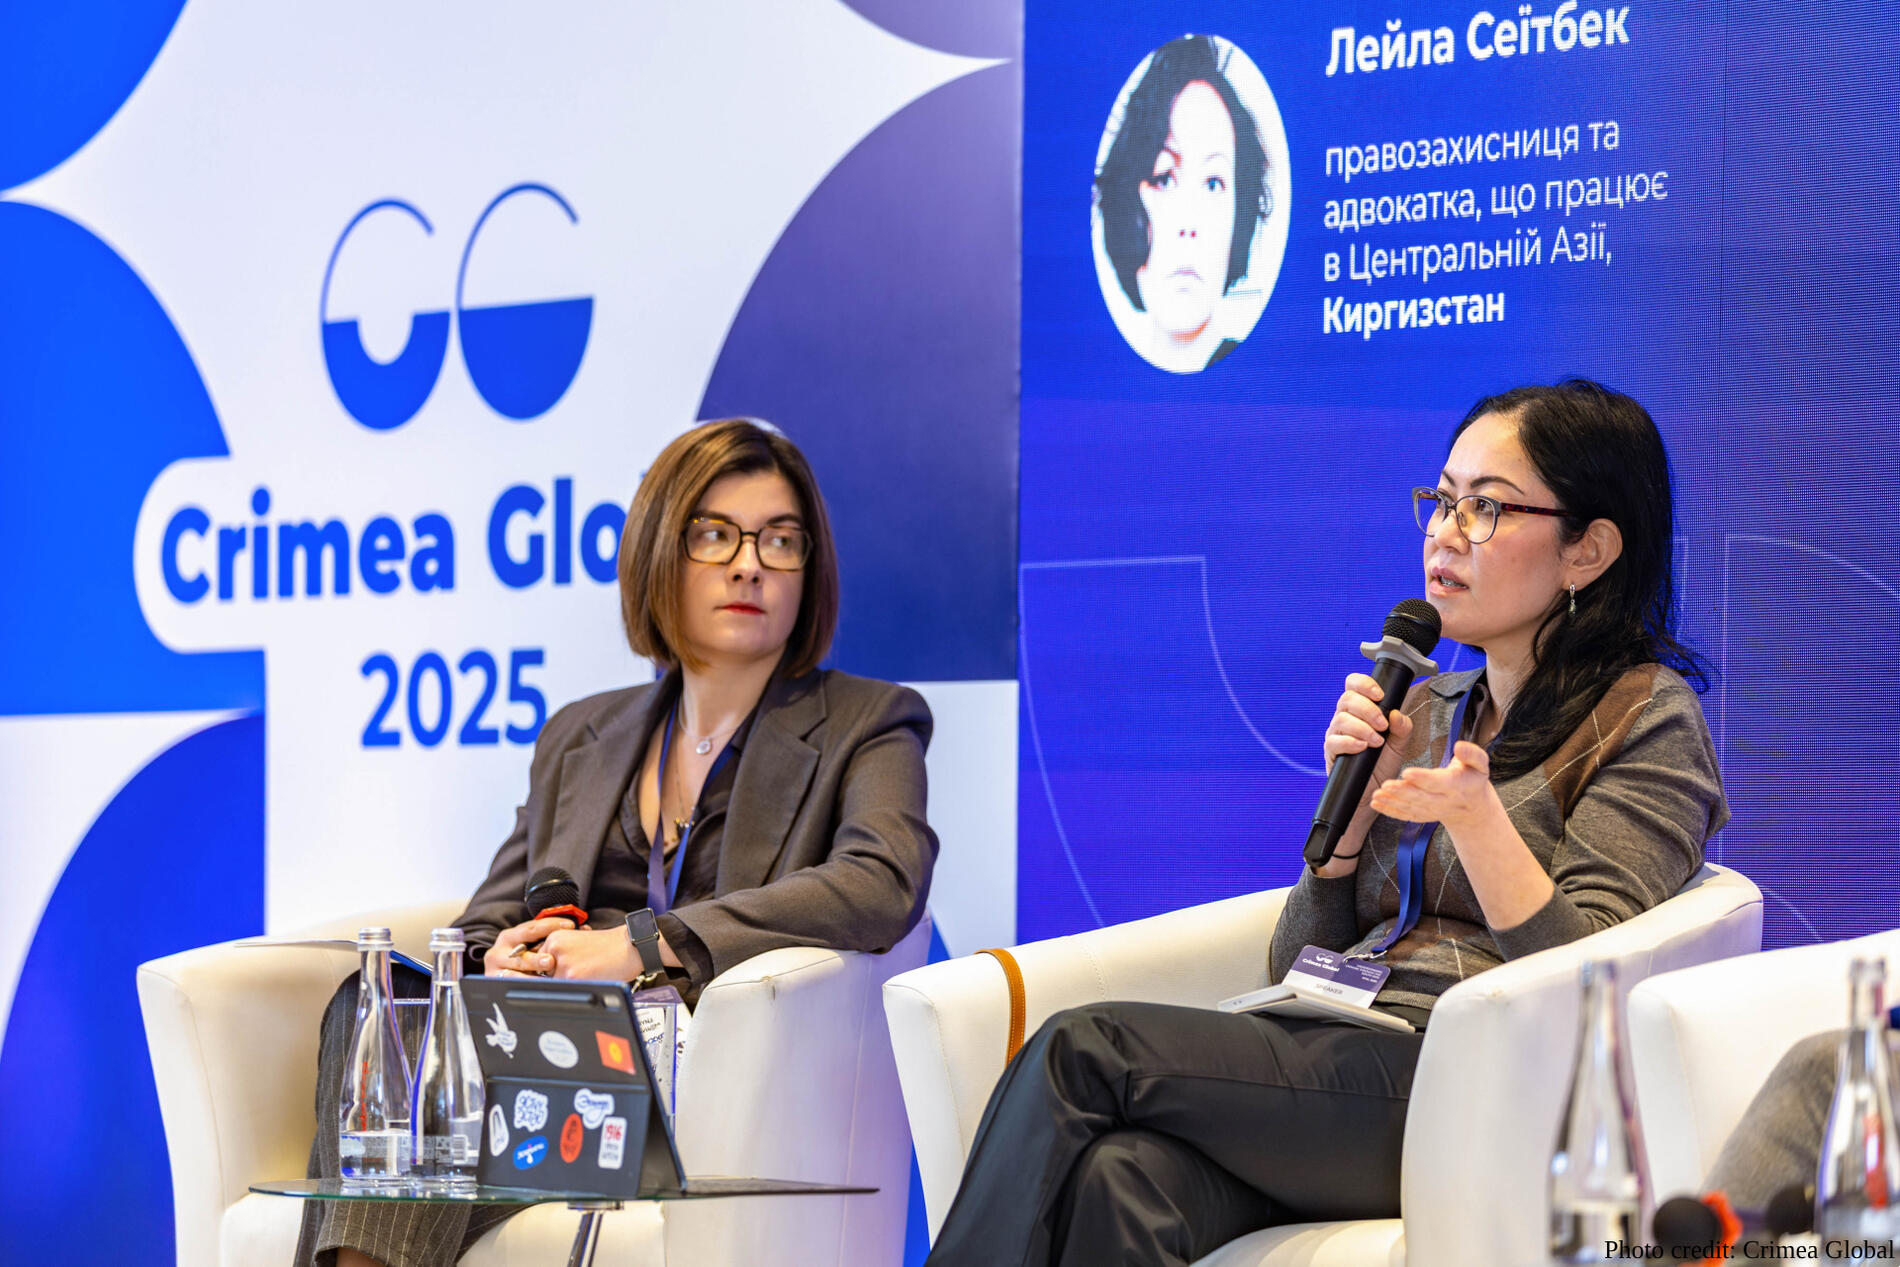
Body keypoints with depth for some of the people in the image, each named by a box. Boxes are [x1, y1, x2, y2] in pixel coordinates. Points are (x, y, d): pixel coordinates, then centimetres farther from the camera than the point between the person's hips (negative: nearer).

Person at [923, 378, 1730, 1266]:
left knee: (1082, 1051, -23)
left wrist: (1475, 818, -22)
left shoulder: (1647, 719, 5)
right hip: (1340, 1062, 6)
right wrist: (1353, 795, 4)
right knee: (1122, 1180, -32)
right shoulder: (1429, 709, 25)